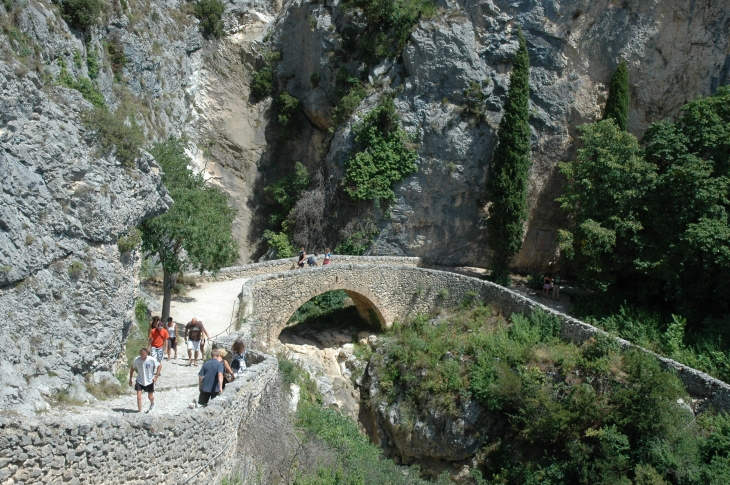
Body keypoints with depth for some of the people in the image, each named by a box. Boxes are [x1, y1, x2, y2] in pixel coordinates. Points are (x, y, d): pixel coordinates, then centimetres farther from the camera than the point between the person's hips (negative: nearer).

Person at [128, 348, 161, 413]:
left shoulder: (152, 360, -20)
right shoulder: (136, 359, -14)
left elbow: (160, 366, -8)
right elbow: (132, 368, 2)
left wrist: (156, 376, -15)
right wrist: (130, 379, 6)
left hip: (149, 381, -1)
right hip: (139, 381, 1)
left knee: (150, 397, 13)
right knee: (138, 397, -8)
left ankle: (152, 404, 47)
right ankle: (139, 410, 10)